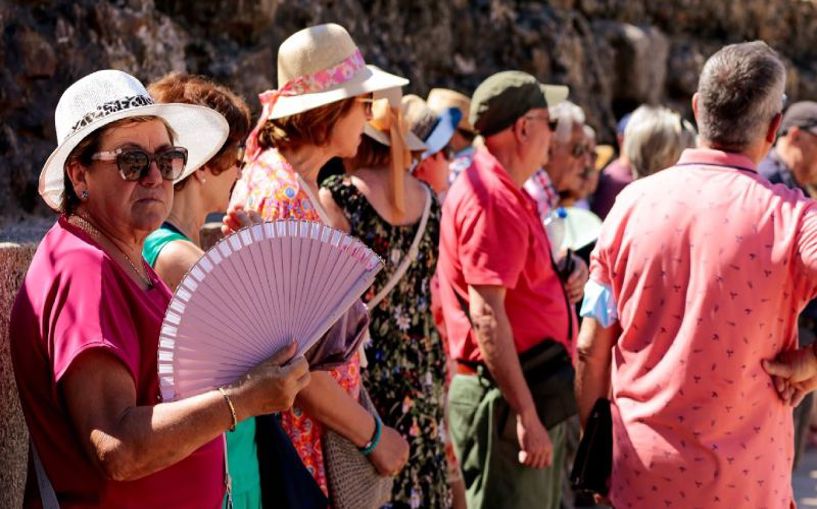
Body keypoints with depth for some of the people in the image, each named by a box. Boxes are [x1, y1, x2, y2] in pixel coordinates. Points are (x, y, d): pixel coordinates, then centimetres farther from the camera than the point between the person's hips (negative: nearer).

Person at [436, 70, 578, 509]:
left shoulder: (506, 193, 17)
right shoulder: (492, 200, -17)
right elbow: (486, 313, -24)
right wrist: (526, 415, -25)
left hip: (529, 389, 11)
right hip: (507, 395, -11)